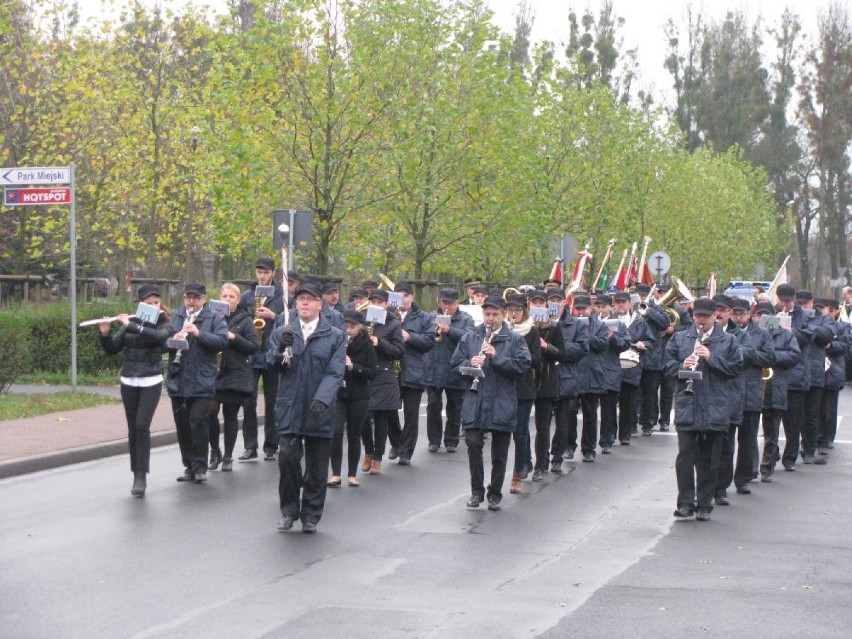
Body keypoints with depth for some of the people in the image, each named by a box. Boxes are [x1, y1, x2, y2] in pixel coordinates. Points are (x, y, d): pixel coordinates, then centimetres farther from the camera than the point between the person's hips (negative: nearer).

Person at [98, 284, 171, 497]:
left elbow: (159, 336, -25)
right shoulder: (130, 322, 6)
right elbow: (111, 349, 3)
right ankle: (137, 475, 13)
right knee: (133, 428, 4)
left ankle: (141, 476, -13)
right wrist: (104, 333, -15)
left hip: (151, 382, -3)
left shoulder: (163, 324, -1)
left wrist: (131, 326, -25)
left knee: (142, 426, -15)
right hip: (129, 382, 3)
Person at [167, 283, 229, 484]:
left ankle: (200, 467, -2)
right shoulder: (175, 316, 13)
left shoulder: (214, 319, 2)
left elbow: (223, 341, -11)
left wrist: (199, 334, -22)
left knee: (197, 421, -12)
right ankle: (189, 466, 17)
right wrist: (173, 339, -13)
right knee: (182, 425, 8)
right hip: (178, 382, 4)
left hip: (202, 382, -4)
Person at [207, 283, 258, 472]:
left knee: (230, 415, 3)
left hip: (236, 375, -1)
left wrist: (233, 337, -16)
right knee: (210, 411, -11)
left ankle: (228, 457, 15)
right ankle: (215, 452, 8)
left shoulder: (245, 320, 1)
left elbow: (254, 346, -5)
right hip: (213, 373, 2)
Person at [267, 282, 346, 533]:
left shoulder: (335, 336, 3)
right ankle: (289, 511, 5)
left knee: (317, 466, 4)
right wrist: (282, 348, -19)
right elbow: (271, 364, 2)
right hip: (289, 409, 1)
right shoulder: (282, 332, 10)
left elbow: (335, 372, -6)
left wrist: (323, 399, -22)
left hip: (320, 411, -1)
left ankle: (311, 515, 15)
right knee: (287, 457, -11)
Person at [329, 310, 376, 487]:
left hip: (358, 397, 0)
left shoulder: (367, 347, -2)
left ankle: (352, 474, 17)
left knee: (354, 436, 7)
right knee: (336, 432, -12)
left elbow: (372, 373, -7)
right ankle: (336, 474, -6)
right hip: (337, 394, 0)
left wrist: (353, 366, -22)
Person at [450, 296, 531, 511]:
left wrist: (497, 357, -17)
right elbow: (455, 363, 11)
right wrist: (470, 363, -11)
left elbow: (524, 364, -9)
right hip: (475, 402, 1)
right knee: (473, 444, -8)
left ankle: (495, 494, 17)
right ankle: (476, 491, 6)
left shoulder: (514, 340, 2)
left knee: (499, 453, 5)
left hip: (502, 404, -1)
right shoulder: (470, 338, 10)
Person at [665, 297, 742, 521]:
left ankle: (704, 505, 12)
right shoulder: (679, 338, 11)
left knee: (709, 461, 4)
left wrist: (711, 358, -13)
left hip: (715, 408, 0)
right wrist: (682, 366, -11)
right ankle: (685, 502, -2)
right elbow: (668, 365, 10)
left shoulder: (728, 341, 6)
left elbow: (736, 368, -2)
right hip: (687, 407, 1)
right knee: (685, 456, -8)